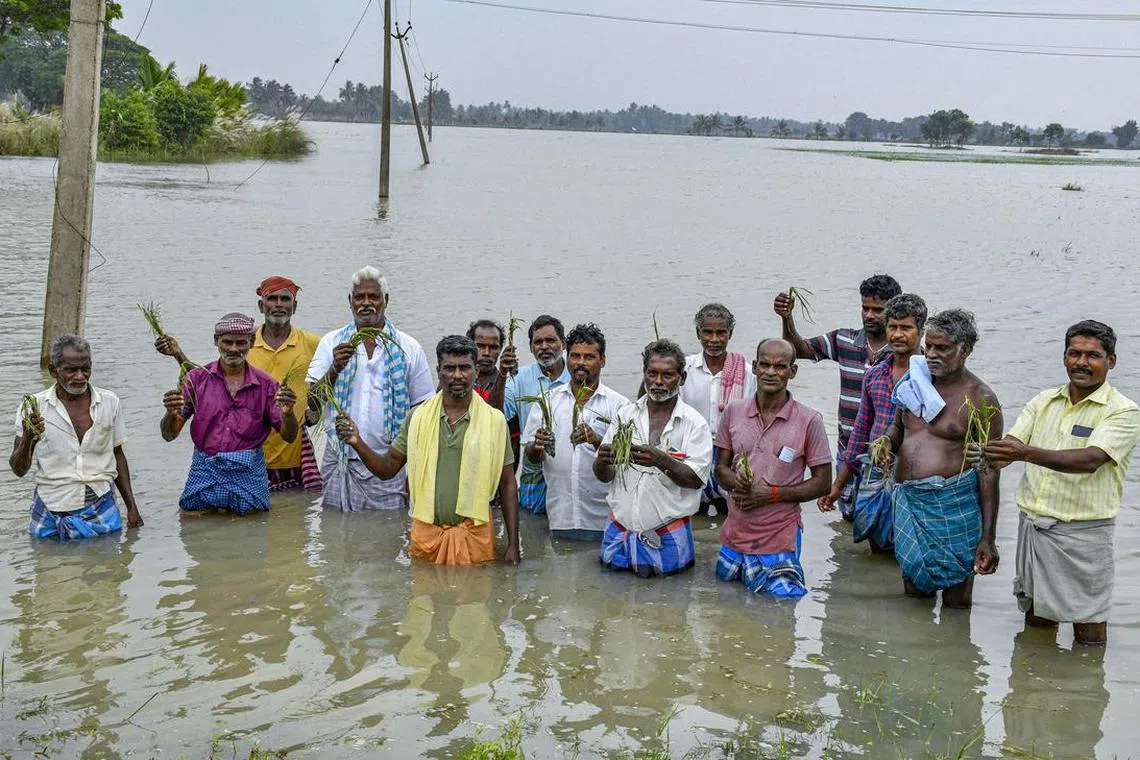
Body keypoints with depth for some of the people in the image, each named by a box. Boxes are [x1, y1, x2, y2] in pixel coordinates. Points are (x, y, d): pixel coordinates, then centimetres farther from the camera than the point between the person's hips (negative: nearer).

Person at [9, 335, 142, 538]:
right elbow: (19, 470, -5)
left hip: (101, 510, 1)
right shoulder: (33, 408, -5)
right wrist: (27, 439, -25)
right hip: (51, 512, -1)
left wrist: (132, 508, 10)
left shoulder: (110, 403, 2)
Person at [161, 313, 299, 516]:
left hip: (249, 475, 0)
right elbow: (168, 435, 0)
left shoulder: (265, 384, 2)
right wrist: (172, 414, -23)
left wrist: (287, 413, -20)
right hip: (205, 472, 0)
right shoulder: (197, 379, 1)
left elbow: (289, 437, 3)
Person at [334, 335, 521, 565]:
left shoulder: (494, 420, -2)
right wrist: (358, 443, -11)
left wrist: (513, 544, -2)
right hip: (426, 536, 2)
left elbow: (507, 485, 2)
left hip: (475, 537, -2)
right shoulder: (418, 417, 3)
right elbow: (388, 469, 8)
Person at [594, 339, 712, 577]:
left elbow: (696, 479, -13)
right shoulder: (625, 415, 6)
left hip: (668, 535, -3)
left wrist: (662, 460, -30)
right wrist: (603, 461, -20)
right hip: (621, 528, 3)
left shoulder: (694, 423, -3)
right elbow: (603, 476, 5)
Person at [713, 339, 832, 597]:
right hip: (735, 534, 4)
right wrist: (737, 483, -14)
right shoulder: (734, 412, 2)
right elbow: (721, 467, 10)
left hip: (779, 539, -4)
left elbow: (822, 482, -5)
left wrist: (773, 494, -16)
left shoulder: (809, 421, -9)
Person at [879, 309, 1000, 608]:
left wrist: (988, 538, -11)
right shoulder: (915, 382, 9)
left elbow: (989, 471, -8)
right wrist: (886, 443, 0)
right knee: (914, 594, 15)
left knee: (956, 602, 2)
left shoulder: (980, 400, -7)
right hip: (908, 501, 5)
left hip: (953, 503, -5)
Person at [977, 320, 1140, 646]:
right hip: (1032, 523, 5)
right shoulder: (1044, 401, 10)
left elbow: (1090, 460, -23)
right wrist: (988, 454, -24)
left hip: (1082, 530, -5)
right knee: (1036, 620, 16)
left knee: (1089, 634, 2)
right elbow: (1011, 446, 2)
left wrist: (1027, 454, -37)